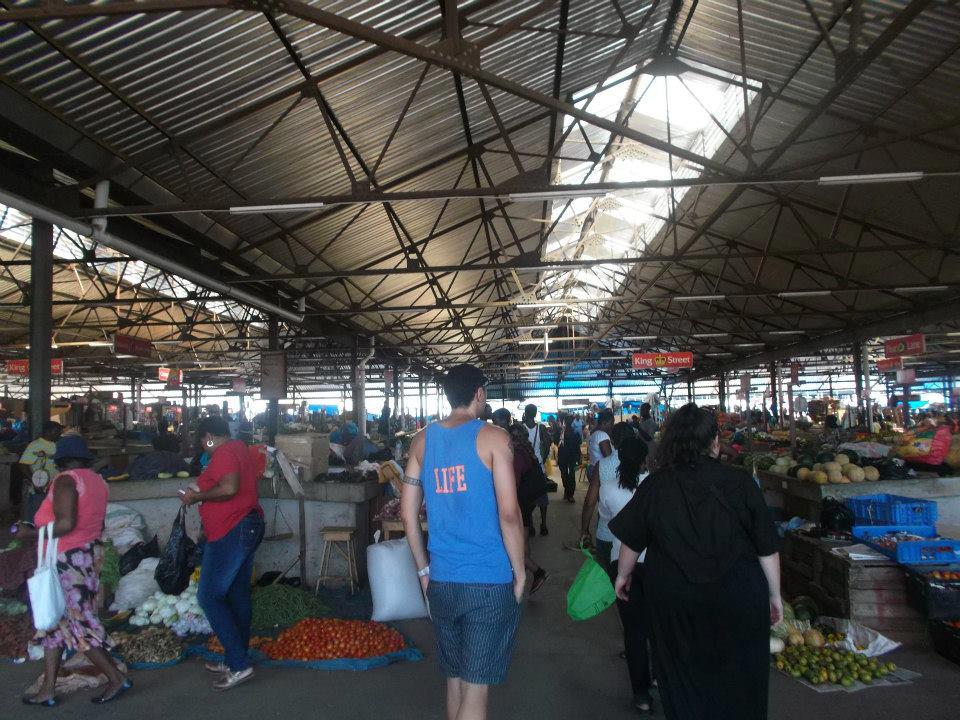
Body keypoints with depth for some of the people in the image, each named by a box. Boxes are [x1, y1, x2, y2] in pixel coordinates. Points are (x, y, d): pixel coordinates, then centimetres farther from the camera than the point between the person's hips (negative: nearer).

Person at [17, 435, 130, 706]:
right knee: (55, 621, 15)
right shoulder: (97, 480, 10)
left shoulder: (66, 480, -15)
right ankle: (47, 691, 21)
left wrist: (31, 532, -14)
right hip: (90, 554, 9)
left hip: (68, 561, -9)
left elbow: (65, 523, -25)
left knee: (78, 625, 1)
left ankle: (117, 679, 6)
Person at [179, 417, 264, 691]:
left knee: (210, 597, -5)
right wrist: (202, 496, 17)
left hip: (231, 532, -10)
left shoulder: (224, 453, -13)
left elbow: (229, 488, -28)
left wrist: (196, 496, -14)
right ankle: (235, 660, 22)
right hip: (248, 526, 10)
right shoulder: (240, 449, 17)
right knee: (237, 595, 14)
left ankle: (238, 665, -6)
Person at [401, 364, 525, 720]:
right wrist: (519, 571, -3)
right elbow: (508, 514, -15)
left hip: (441, 581, 5)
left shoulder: (422, 441, 6)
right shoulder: (493, 438, -8)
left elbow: (408, 515, 8)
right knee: (476, 687, 3)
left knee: (455, 678, 20)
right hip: (490, 583, -5)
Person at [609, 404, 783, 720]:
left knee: (685, 683, 20)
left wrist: (623, 575, 17)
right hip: (738, 600, 0)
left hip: (674, 601, 1)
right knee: (739, 683, 21)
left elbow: (632, 541, -1)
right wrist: (775, 594, 9)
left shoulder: (655, 486, -10)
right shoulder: (740, 483, -13)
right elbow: (767, 548, -6)